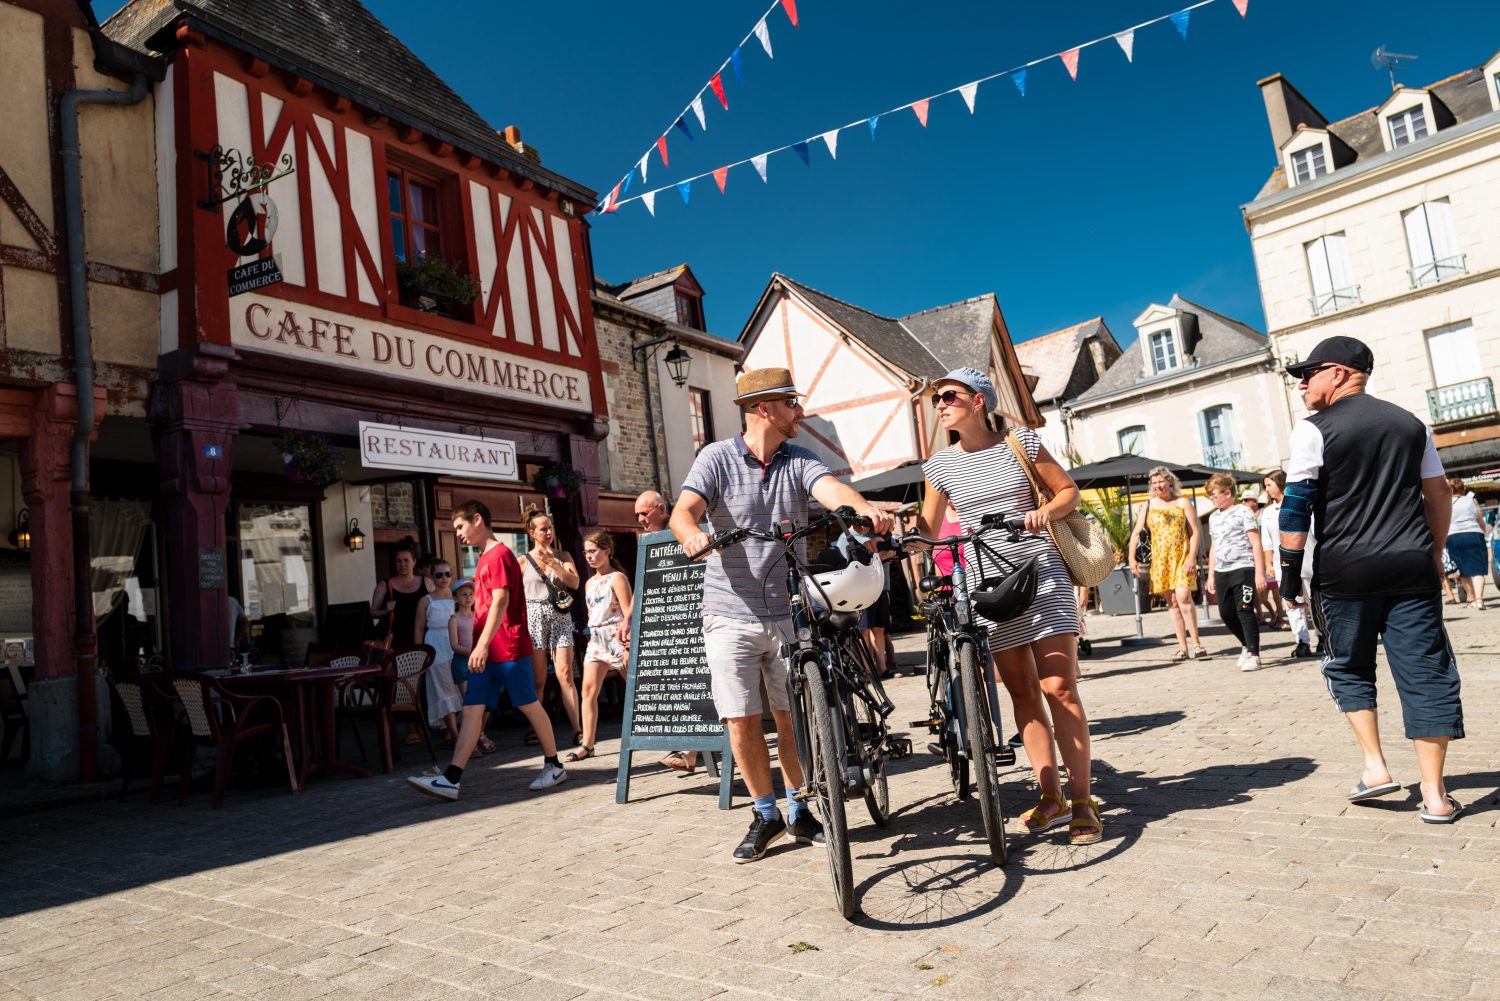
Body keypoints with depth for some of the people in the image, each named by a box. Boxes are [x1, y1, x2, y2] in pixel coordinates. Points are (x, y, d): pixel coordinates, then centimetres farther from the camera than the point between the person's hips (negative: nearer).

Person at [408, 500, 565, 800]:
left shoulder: (499, 554, -11)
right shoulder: (484, 559, 17)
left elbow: (500, 601, -20)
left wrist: (482, 644, -25)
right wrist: (479, 648, 19)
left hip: (509, 650, -9)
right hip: (486, 653, 9)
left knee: (529, 706, 3)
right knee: (472, 710, 1)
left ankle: (554, 766, 17)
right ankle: (450, 779, -2)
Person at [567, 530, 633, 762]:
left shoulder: (617, 578, -7)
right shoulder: (590, 583, 16)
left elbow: (629, 612, -12)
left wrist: (628, 644, -18)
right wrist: (592, 636, 15)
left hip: (617, 637, -7)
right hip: (595, 640, 7)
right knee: (588, 689, -5)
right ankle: (587, 745, -6)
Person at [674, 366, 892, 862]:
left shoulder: (799, 460, 3)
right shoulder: (717, 457, -3)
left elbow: (832, 489, -16)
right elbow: (683, 511, -16)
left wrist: (865, 508, -39)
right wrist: (693, 534, -40)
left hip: (788, 610, 2)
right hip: (731, 612, -2)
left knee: (792, 716, 8)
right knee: (742, 720, 2)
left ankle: (799, 810, 28)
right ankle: (766, 815, 21)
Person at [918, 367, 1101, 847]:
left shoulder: (1022, 442, 1)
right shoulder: (940, 465, 6)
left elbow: (1069, 490, 7)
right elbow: (927, 529, 10)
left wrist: (1047, 512, -13)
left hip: (1042, 573, -2)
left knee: (1059, 688, -6)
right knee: (1022, 694, 5)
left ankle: (1083, 802, 2)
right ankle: (1051, 796, 15)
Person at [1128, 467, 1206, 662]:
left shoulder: (1183, 503, 4)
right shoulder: (1148, 506, 10)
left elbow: (1194, 532, 0)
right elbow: (1136, 533, 9)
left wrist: (1192, 557, -12)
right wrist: (1132, 558, -1)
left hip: (1182, 557, -3)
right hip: (1160, 560, 3)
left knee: (1183, 596, -17)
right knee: (1172, 602, 4)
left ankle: (1197, 643, -7)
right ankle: (1182, 648, 8)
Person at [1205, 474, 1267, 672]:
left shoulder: (1242, 512, -4)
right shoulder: (1213, 517, 15)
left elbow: (1256, 544, -7)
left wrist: (1259, 573, -13)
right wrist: (1211, 575, 18)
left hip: (1243, 568, -7)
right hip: (1221, 572, 7)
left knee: (1244, 611, -9)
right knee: (1226, 613, 7)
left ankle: (1253, 655, -3)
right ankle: (1247, 645, 27)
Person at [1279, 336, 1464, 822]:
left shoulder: (1314, 430, -4)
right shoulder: (1410, 423, 12)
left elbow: (1297, 505, -9)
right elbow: (1439, 496, 14)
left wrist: (1290, 569, -3)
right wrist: (1431, 557, 21)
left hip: (1347, 570, -4)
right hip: (1412, 566, 4)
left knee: (1349, 668, 15)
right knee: (1425, 672, 5)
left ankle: (1375, 765, 9)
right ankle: (1435, 794, 7)